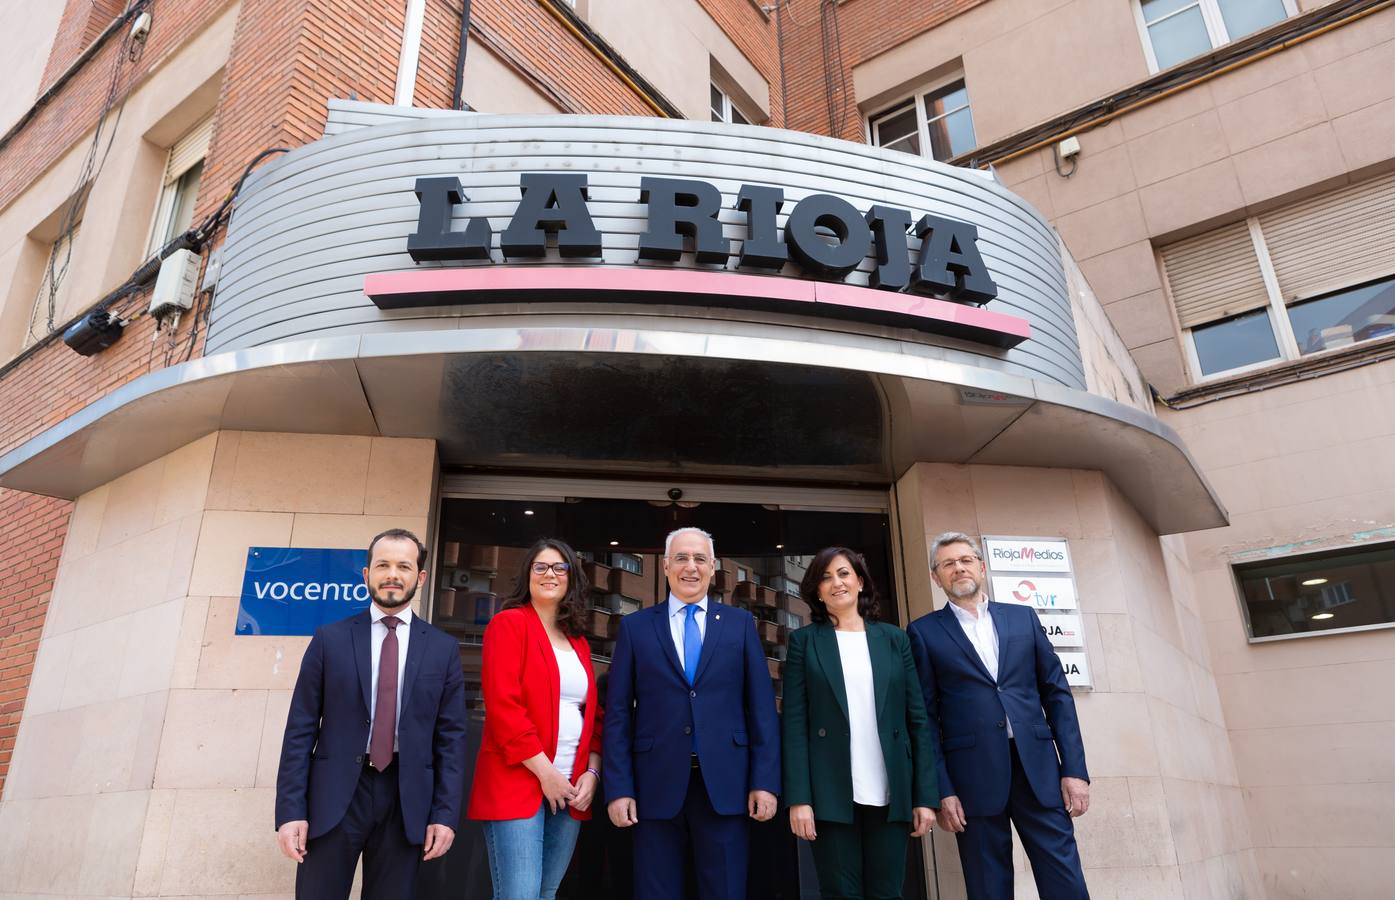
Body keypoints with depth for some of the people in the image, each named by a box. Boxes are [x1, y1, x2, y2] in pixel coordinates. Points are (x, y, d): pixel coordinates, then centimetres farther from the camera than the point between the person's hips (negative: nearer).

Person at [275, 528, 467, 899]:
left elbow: (450, 735, 2)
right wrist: (290, 809, -5)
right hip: (334, 796, 0)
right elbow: (301, 728, 2)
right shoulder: (329, 639, 3)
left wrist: (446, 812, -3)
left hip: (407, 801, 1)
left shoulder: (444, 648, 3)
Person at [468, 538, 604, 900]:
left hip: (570, 789, 6)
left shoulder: (578, 641, 16)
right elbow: (502, 704, -13)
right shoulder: (509, 623, -3)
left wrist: (592, 772, 0)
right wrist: (545, 772, -14)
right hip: (517, 783, -6)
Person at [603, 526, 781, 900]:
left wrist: (765, 781, -3)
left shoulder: (741, 623, 7)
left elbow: (762, 706, 3)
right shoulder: (635, 626, 5)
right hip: (657, 784, 0)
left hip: (724, 783, 0)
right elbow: (618, 712, 3)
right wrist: (618, 787, -4)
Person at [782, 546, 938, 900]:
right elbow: (794, 722, -1)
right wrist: (799, 797, -10)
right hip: (831, 792, -1)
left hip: (890, 793, 2)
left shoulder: (894, 638, 10)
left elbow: (918, 718, 8)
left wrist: (926, 795, 1)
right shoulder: (805, 641, 5)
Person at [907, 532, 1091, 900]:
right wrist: (941, 790, -5)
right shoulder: (925, 632, 4)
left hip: (1037, 767, 2)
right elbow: (925, 716, 1)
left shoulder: (1023, 617, 12)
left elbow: (1057, 693, 9)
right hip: (973, 775, -2)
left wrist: (1075, 768, 1)